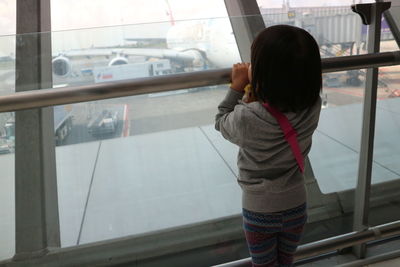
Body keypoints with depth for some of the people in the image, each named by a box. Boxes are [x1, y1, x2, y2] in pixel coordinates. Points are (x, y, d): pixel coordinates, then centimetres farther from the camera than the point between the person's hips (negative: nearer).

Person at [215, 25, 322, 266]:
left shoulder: (247, 117, -32)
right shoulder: (312, 107, -20)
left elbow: (222, 123, -7)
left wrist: (237, 86, -6)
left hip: (259, 211, -3)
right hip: (296, 207, 3)